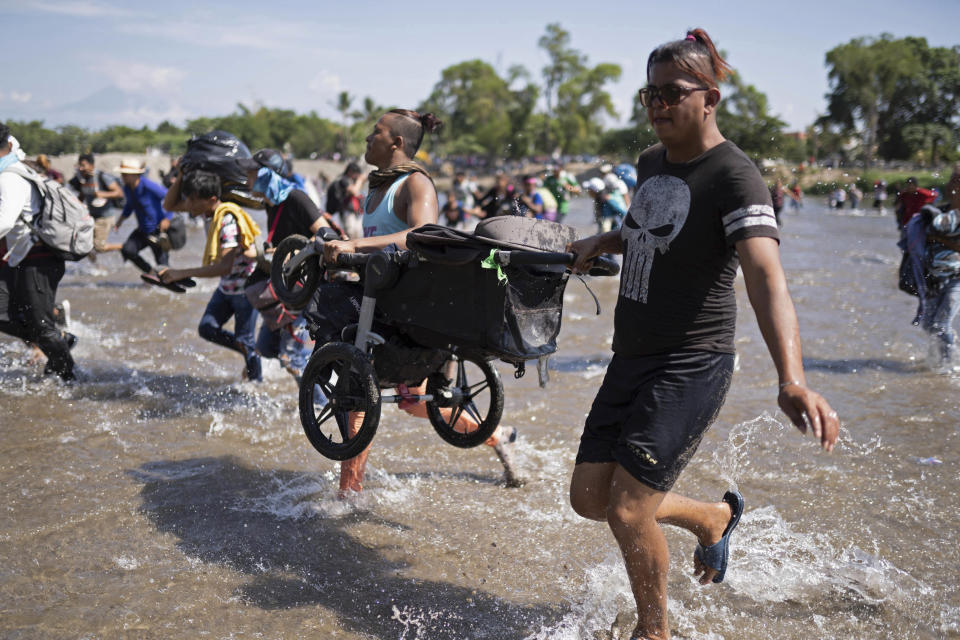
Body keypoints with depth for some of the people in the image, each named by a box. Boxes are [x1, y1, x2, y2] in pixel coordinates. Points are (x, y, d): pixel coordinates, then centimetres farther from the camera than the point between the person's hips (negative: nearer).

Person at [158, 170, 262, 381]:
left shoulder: (227, 220, -29)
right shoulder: (207, 210, -4)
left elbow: (225, 266, -36)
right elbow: (171, 204, 9)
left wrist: (182, 273, -38)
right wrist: (181, 176, -9)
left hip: (246, 286, -8)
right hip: (226, 286, 8)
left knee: (244, 340, -2)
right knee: (207, 329, 1)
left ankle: (256, 378, 20)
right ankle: (251, 353, 21)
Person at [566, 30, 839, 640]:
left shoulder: (735, 177, -16)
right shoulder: (651, 163, 9)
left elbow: (767, 278, -33)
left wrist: (793, 378, -47)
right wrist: (601, 242, 12)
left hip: (692, 366, -8)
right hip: (631, 360, 8)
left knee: (627, 512, -10)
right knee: (590, 498, 9)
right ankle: (713, 516, 33)